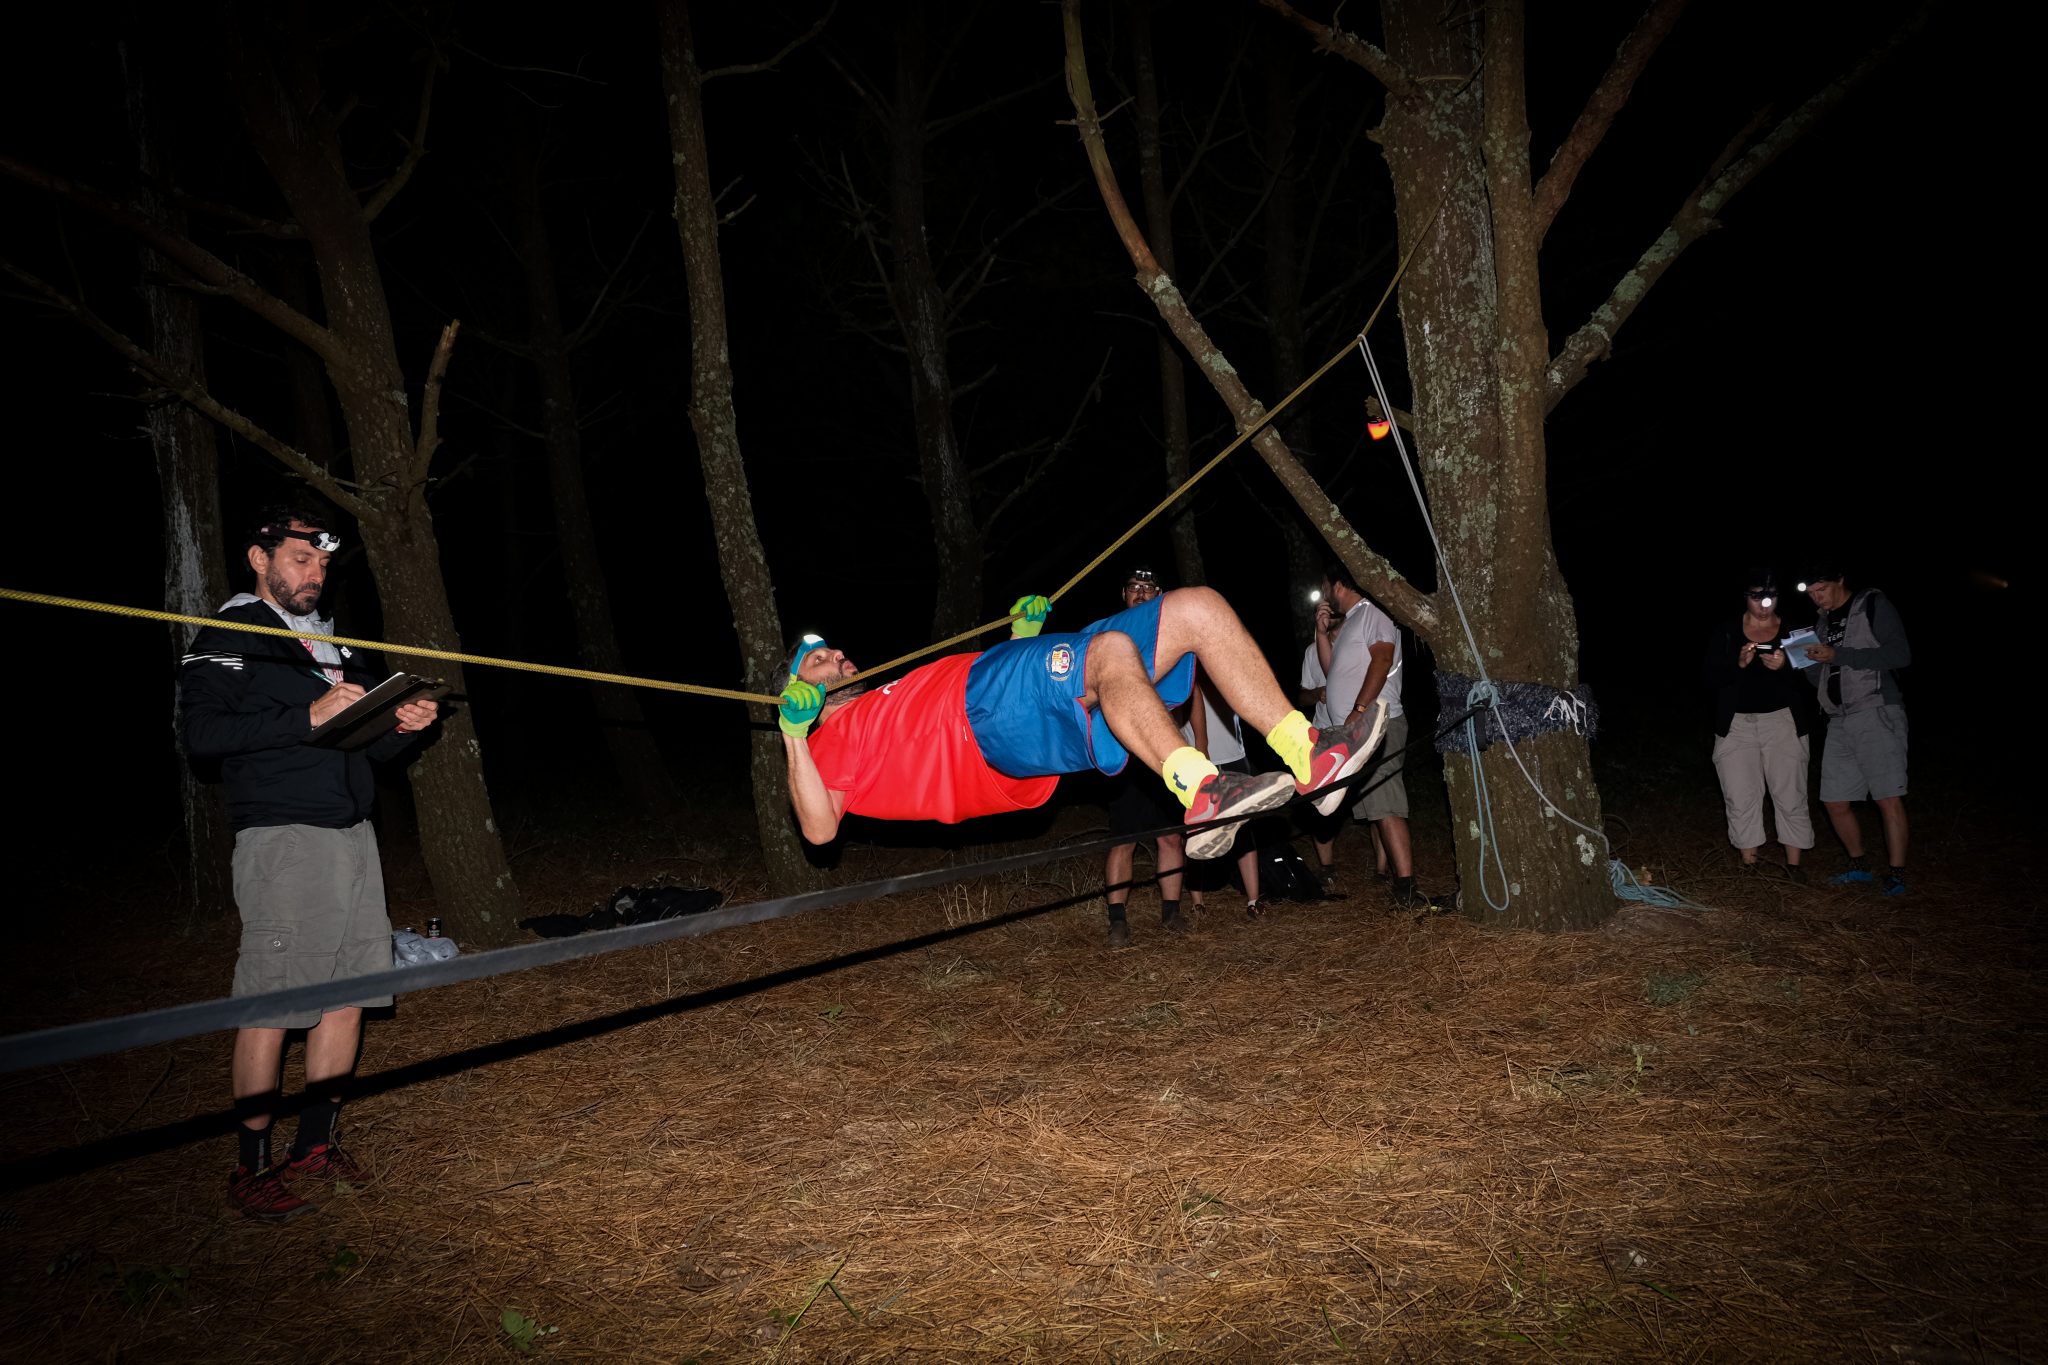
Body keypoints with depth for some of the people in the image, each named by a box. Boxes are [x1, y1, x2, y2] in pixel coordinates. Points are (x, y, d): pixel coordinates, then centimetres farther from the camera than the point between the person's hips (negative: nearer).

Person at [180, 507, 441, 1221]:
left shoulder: (336, 645, 20)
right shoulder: (228, 638, -3)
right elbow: (203, 731, -17)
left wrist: (402, 726, 3)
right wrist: (308, 716, -22)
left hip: (352, 833, 7)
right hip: (282, 838, -7)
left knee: (348, 989, 8)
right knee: (270, 1002, -5)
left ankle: (316, 1143, 20)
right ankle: (251, 1168, 7)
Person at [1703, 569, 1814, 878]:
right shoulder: (1725, 633, 2)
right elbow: (1711, 677, -3)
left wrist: (1784, 667, -19)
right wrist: (1739, 664, -21)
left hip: (1782, 722, 0)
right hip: (1736, 724, 0)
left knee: (1791, 796, 1)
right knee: (1741, 798, 1)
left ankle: (1794, 864, 11)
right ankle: (1749, 863, 11)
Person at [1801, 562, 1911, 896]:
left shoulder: (1873, 606, -1)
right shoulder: (1823, 622, 19)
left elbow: (1901, 654, -13)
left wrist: (1838, 656, -16)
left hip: (1877, 714, -7)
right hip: (1840, 720, 7)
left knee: (1889, 799, -11)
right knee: (1835, 801, 6)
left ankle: (1896, 876, -6)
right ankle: (1860, 867, 22)